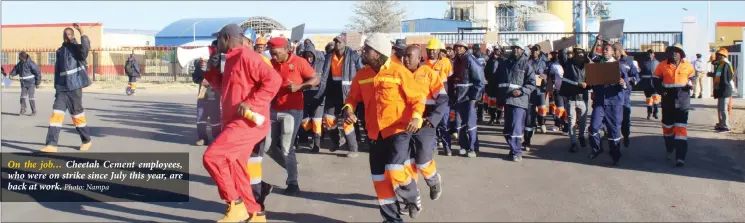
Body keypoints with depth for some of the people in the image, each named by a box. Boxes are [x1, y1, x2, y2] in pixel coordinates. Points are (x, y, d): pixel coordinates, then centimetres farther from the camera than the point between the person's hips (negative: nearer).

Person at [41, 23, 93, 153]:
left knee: (77, 114, 4)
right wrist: (56, 86, 15)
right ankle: (52, 145, -10)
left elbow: (86, 47, -27)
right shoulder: (60, 51, 15)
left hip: (74, 87, -5)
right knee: (57, 113, -6)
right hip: (62, 88, 5)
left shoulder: (77, 48, -2)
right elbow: (57, 70, 18)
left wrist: (81, 32, -35)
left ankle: (86, 141, 21)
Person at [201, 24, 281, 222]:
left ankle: (235, 204, -9)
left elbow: (273, 79, -23)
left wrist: (250, 103, -25)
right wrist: (212, 69, 13)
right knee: (236, 169, 14)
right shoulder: (231, 60, 17)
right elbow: (223, 89, 26)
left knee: (212, 156, -18)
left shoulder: (246, 56, -13)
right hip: (235, 122, 11)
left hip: (248, 122, -11)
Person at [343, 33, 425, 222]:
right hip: (375, 133, 6)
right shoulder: (362, 75, 3)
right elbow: (353, 97, 14)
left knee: (394, 171, -19)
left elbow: (417, 97, -6)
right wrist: (348, 109, -9)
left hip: (398, 130, -5)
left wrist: (416, 117, -24)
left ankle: (412, 199, 14)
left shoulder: (398, 71, -10)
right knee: (379, 177, 9)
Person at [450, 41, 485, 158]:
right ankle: (463, 146, 20)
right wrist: (451, 96, 8)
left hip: (469, 97, -6)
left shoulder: (470, 60, -8)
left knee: (470, 123, -2)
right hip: (458, 97, 6)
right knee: (459, 124, 9)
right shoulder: (454, 61, 10)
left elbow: (479, 79, -11)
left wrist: (475, 96, -14)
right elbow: (450, 79, 15)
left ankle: (472, 148, 6)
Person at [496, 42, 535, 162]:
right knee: (507, 127, 11)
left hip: (519, 99, -5)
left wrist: (521, 91, -18)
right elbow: (498, 79, 21)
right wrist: (498, 95, 13)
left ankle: (517, 152, -2)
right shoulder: (504, 63, 15)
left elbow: (532, 83, -4)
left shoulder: (526, 64, 0)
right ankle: (514, 148, 24)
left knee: (516, 127, -10)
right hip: (507, 99, 5)